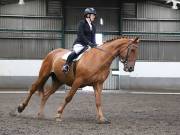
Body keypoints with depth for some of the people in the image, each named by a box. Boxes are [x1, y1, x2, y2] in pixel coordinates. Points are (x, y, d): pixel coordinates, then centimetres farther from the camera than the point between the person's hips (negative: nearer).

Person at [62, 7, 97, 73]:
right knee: (75, 53, -34)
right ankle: (66, 65, -20)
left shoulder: (93, 26, 17)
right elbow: (80, 35, -13)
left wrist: (94, 44, -5)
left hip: (88, 45, 7)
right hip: (80, 44, -7)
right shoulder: (82, 23, -3)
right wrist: (89, 43, -21)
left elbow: (93, 38, 15)